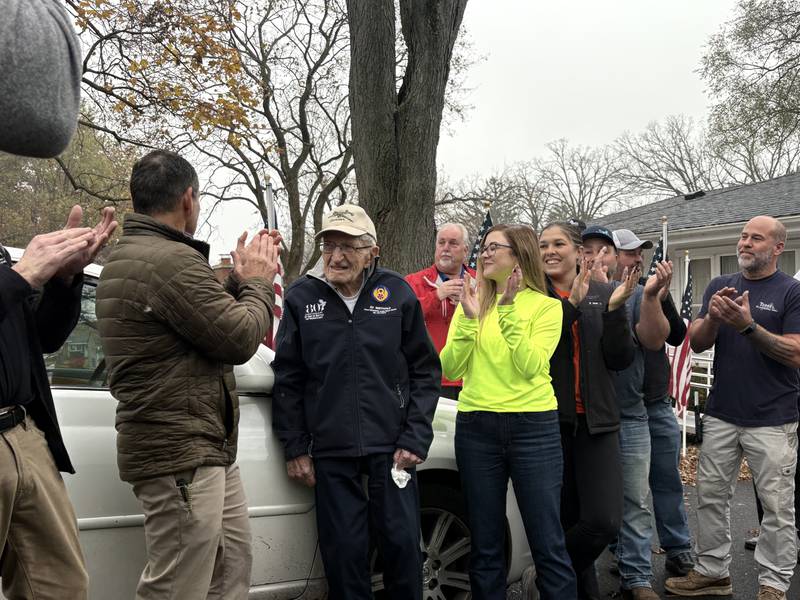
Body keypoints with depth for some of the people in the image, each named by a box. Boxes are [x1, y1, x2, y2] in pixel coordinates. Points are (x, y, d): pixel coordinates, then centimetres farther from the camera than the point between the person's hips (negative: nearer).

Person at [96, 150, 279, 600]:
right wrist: (259, 282, -2)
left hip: (206, 451, 11)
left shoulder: (127, 257, 14)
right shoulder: (172, 260, -20)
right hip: (182, 457, -11)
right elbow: (239, 338, -18)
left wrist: (239, 281, 10)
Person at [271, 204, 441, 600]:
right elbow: (287, 379, 4)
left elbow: (425, 370, 2)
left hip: (391, 447, 0)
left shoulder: (397, 293, 0)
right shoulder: (301, 297, 1)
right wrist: (295, 448, 2)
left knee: (402, 543, 4)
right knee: (344, 550, 7)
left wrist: (415, 439, -4)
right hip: (330, 451, 1)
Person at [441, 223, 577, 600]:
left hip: (533, 428, -3)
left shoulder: (546, 306, 0)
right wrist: (469, 319, -11)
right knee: (485, 546, 11)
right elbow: (450, 370, -1)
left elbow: (531, 366, -14)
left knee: (548, 544, 1)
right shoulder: (472, 302, 8)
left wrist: (509, 311, -18)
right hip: (476, 429, 3)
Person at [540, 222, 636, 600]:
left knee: (605, 521, -9)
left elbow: (620, 360, 1)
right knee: (564, 520, 7)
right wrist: (571, 304, -19)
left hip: (595, 421, 2)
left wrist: (614, 308, -12)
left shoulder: (602, 294, 6)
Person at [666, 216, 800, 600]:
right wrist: (713, 316, -17)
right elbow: (697, 343, 3)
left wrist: (748, 326, -24)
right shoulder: (720, 285, 8)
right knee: (710, 496, 11)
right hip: (721, 414, 4)